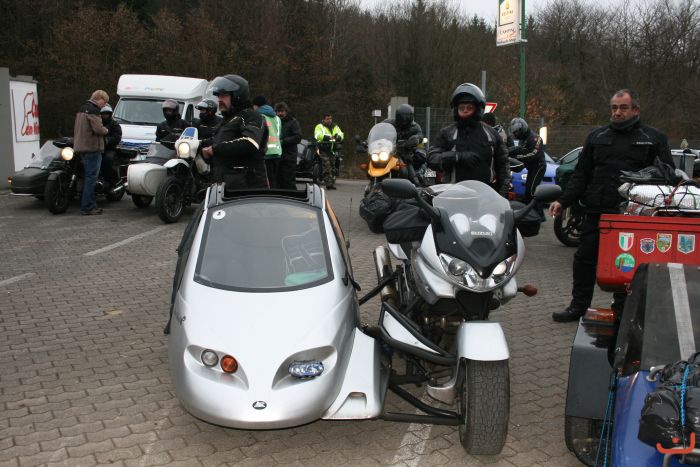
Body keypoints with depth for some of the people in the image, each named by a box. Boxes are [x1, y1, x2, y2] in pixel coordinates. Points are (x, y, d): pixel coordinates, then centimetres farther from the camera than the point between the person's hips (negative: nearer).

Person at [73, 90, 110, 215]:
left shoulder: (82, 108, 19)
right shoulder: (93, 110, -13)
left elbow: (76, 129, 23)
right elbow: (98, 128, -21)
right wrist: (106, 130, -2)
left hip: (81, 147, 10)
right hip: (92, 148, -10)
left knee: (88, 177, 14)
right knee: (91, 178, -8)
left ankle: (90, 205, 18)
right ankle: (87, 207, -8)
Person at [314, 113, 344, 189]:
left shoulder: (335, 127, 20)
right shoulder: (319, 126, 3)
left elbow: (341, 134, 7)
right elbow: (318, 135, -15)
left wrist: (338, 137, -18)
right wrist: (328, 138, -27)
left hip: (333, 150, 5)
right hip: (323, 150, -5)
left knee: (333, 167, 6)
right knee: (327, 167, -15)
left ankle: (332, 183, 12)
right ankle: (329, 184, -16)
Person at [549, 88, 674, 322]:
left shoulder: (654, 139, 6)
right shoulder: (597, 137, 13)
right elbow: (581, 175, 13)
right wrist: (563, 201, 2)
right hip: (596, 212, 3)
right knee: (584, 259, 6)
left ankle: (622, 310, 20)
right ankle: (578, 305, 20)